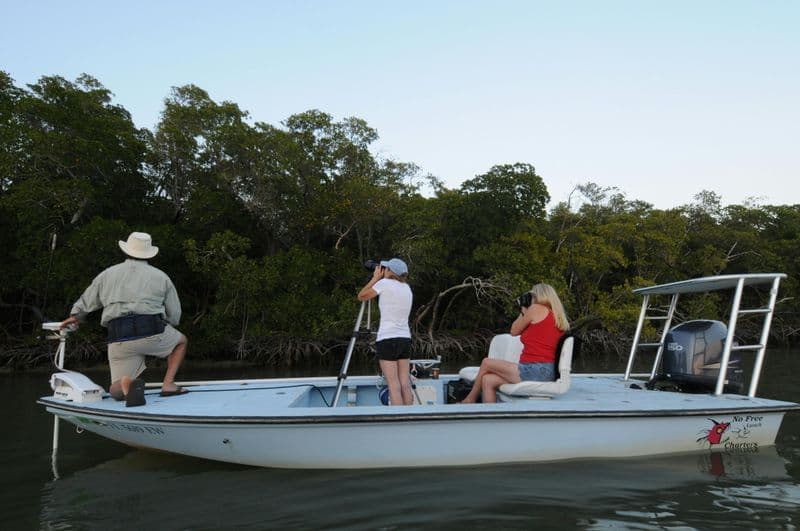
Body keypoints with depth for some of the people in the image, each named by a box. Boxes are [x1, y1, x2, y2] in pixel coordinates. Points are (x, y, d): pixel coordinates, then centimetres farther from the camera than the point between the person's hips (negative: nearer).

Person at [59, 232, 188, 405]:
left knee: (116, 391, 12)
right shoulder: (161, 276, 12)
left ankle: (127, 384, -27)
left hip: (119, 339, 2)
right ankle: (168, 384, 9)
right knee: (181, 341, 29)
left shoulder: (108, 274, 18)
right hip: (153, 332, -2)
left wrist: (75, 316, 51)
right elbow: (174, 314, 12)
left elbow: (86, 301, 29)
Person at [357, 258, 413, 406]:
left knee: (394, 385, -7)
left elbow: (361, 297, 3)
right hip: (405, 339, 6)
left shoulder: (385, 283, -6)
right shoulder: (407, 288, 13)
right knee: (405, 384, 6)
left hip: (387, 339, -6)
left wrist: (375, 278, 10)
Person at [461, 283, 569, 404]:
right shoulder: (557, 315, 17)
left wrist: (523, 312, 20)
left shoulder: (536, 309, -5)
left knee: (486, 362, 9)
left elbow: (514, 331, 7)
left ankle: (470, 399, 24)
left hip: (534, 371, -8)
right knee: (488, 380, 9)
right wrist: (526, 314, 24)